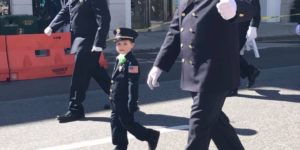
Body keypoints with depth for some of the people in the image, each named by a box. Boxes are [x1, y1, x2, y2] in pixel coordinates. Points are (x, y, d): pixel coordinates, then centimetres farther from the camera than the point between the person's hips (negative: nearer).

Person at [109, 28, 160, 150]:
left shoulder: (131, 62, -17)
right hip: (116, 101, 8)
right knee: (116, 123, 11)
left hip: (125, 102, -8)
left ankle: (151, 136, 16)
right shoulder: (119, 60, 10)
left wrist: (132, 103, -22)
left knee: (127, 123, 0)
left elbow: (133, 84, -20)